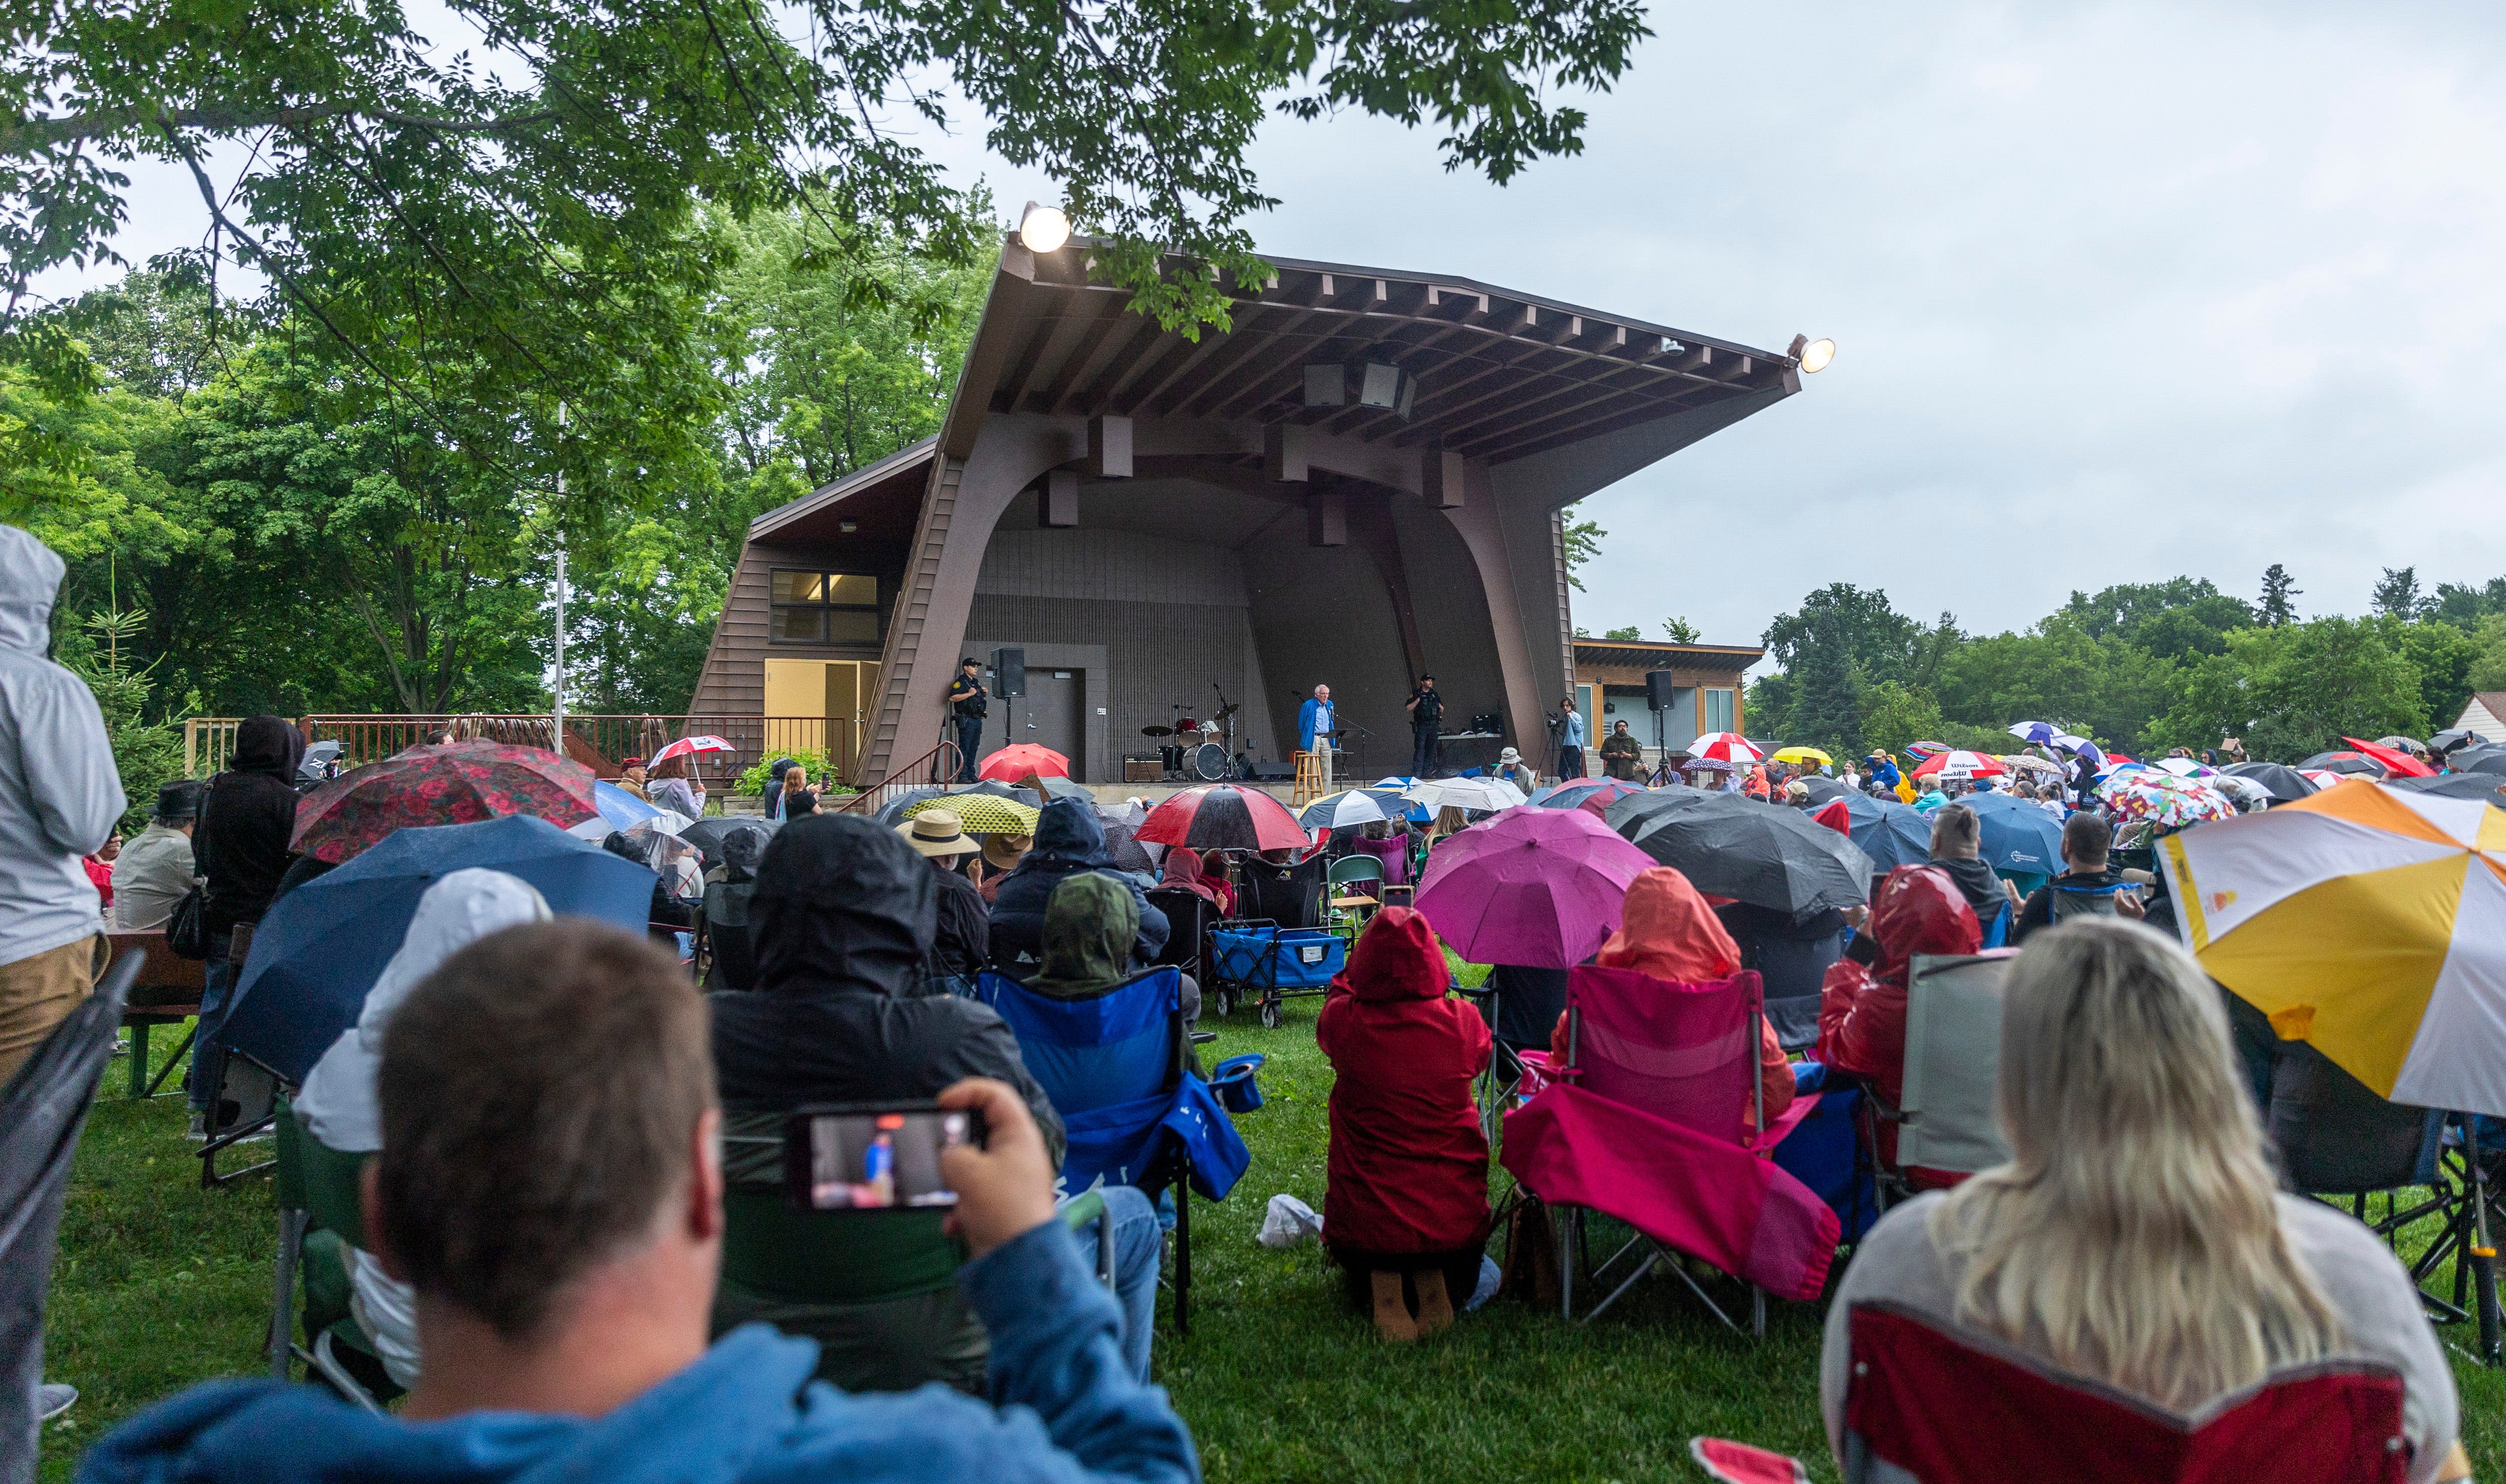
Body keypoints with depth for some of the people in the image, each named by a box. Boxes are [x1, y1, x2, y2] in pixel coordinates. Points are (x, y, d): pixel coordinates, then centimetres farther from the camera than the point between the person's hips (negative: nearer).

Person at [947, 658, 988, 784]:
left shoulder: (976, 682, 20)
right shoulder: (960, 682, -7)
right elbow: (952, 698, -19)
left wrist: (984, 694, 11)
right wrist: (969, 694, -20)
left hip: (977, 720, 9)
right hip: (966, 720, -9)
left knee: (974, 748, 11)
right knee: (964, 748, -8)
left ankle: (971, 775, 16)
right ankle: (962, 776, -9)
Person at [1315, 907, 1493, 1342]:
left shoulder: (1344, 1022, -15)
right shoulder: (1463, 1021, -13)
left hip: (1365, 1223, -1)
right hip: (1454, 1220, 1)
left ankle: (1379, 1287, 7)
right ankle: (1435, 1281, 8)